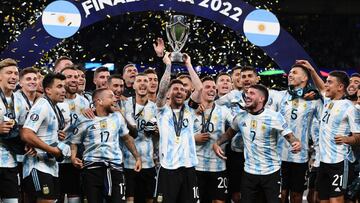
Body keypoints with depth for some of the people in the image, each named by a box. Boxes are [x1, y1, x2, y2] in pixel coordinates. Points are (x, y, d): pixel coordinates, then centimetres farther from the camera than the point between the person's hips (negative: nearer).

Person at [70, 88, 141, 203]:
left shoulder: (117, 117, 9)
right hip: (92, 168, -2)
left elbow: (126, 138, 21)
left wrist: (137, 157, 19)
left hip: (115, 168, 2)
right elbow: (74, 142, 7)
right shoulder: (85, 120, -1)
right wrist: (73, 157, -11)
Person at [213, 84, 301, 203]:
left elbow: (289, 136, -13)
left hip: (271, 172, -4)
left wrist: (296, 143, -36)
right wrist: (217, 143, 0)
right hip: (249, 172, 4)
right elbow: (230, 133, 17)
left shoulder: (275, 117, -14)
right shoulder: (241, 117, 0)